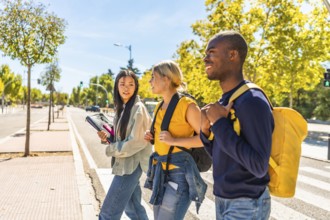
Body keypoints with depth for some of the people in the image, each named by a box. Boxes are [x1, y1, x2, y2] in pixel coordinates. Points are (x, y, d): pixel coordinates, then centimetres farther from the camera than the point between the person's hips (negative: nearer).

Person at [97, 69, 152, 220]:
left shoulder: (138, 109, -16)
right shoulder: (122, 108, 11)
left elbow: (137, 141, -19)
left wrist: (110, 150, -10)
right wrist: (108, 137, -1)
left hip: (132, 164, -9)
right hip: (125, 163, 9)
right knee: (132, 207, 20)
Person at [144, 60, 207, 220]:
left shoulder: (187, 105, -13)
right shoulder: (159, 107, 11)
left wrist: (174, 140, -22)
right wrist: (152, 137, 5)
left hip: (179, 172, -8)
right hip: (159, 171, 8)